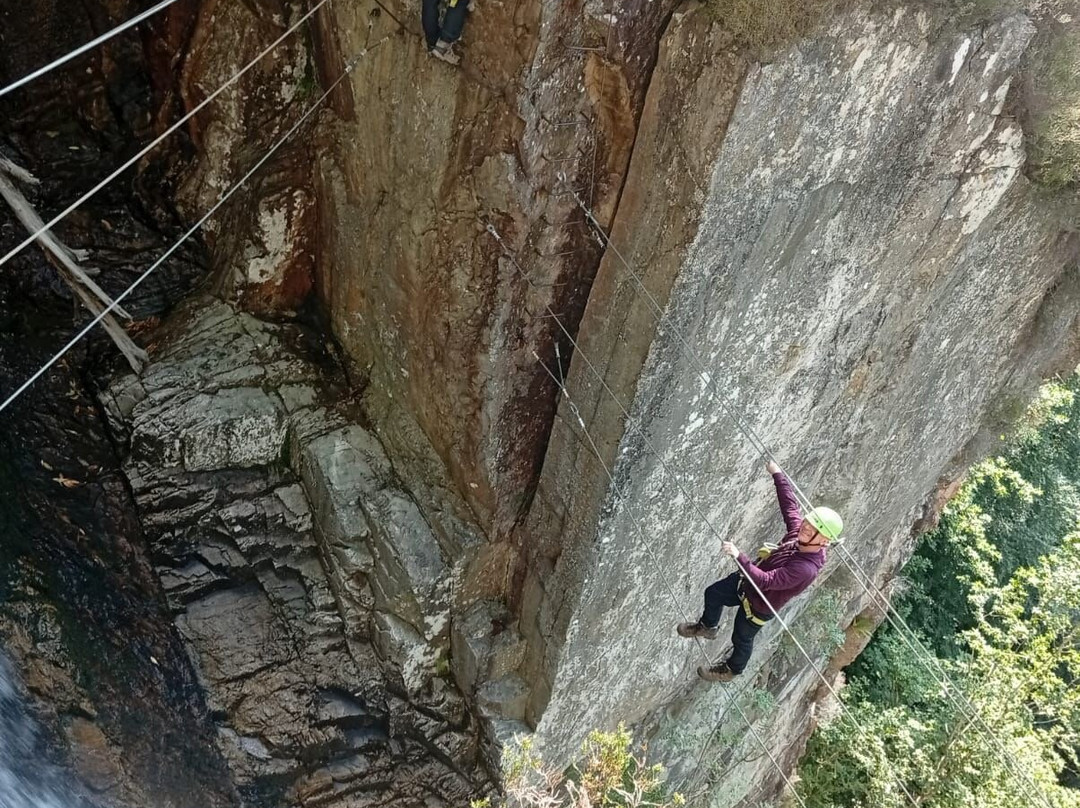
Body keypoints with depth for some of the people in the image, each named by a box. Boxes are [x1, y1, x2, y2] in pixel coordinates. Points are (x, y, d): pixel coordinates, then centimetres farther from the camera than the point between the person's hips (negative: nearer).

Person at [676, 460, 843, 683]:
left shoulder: (806, 569, -42)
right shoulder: (799, 530, -21)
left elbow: (765, 580, -46)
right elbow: (790, 504, -3)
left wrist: (739, 556, -54)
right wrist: (777, 473, -3)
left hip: (758, 605, -6)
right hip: (747, 581, 6)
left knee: (742, 639, 20)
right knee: (712, 594, 23)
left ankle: (731, 669, 52)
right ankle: (707, 627, 54)